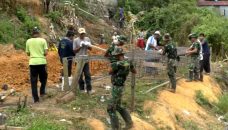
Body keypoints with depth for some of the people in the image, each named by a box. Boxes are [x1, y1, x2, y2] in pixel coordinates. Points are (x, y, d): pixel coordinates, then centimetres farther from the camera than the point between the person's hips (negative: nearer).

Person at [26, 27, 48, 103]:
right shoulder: (43, 40, -1)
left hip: (32, 63, 1)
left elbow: (28, 53, 9)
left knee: (33, 81, 5)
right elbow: (46, 53, -6)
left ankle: (36, 98, 4)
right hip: (42, 62, -1)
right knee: (43, 78, 22)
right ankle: (42, 92, 19)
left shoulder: (28, 41, 4)